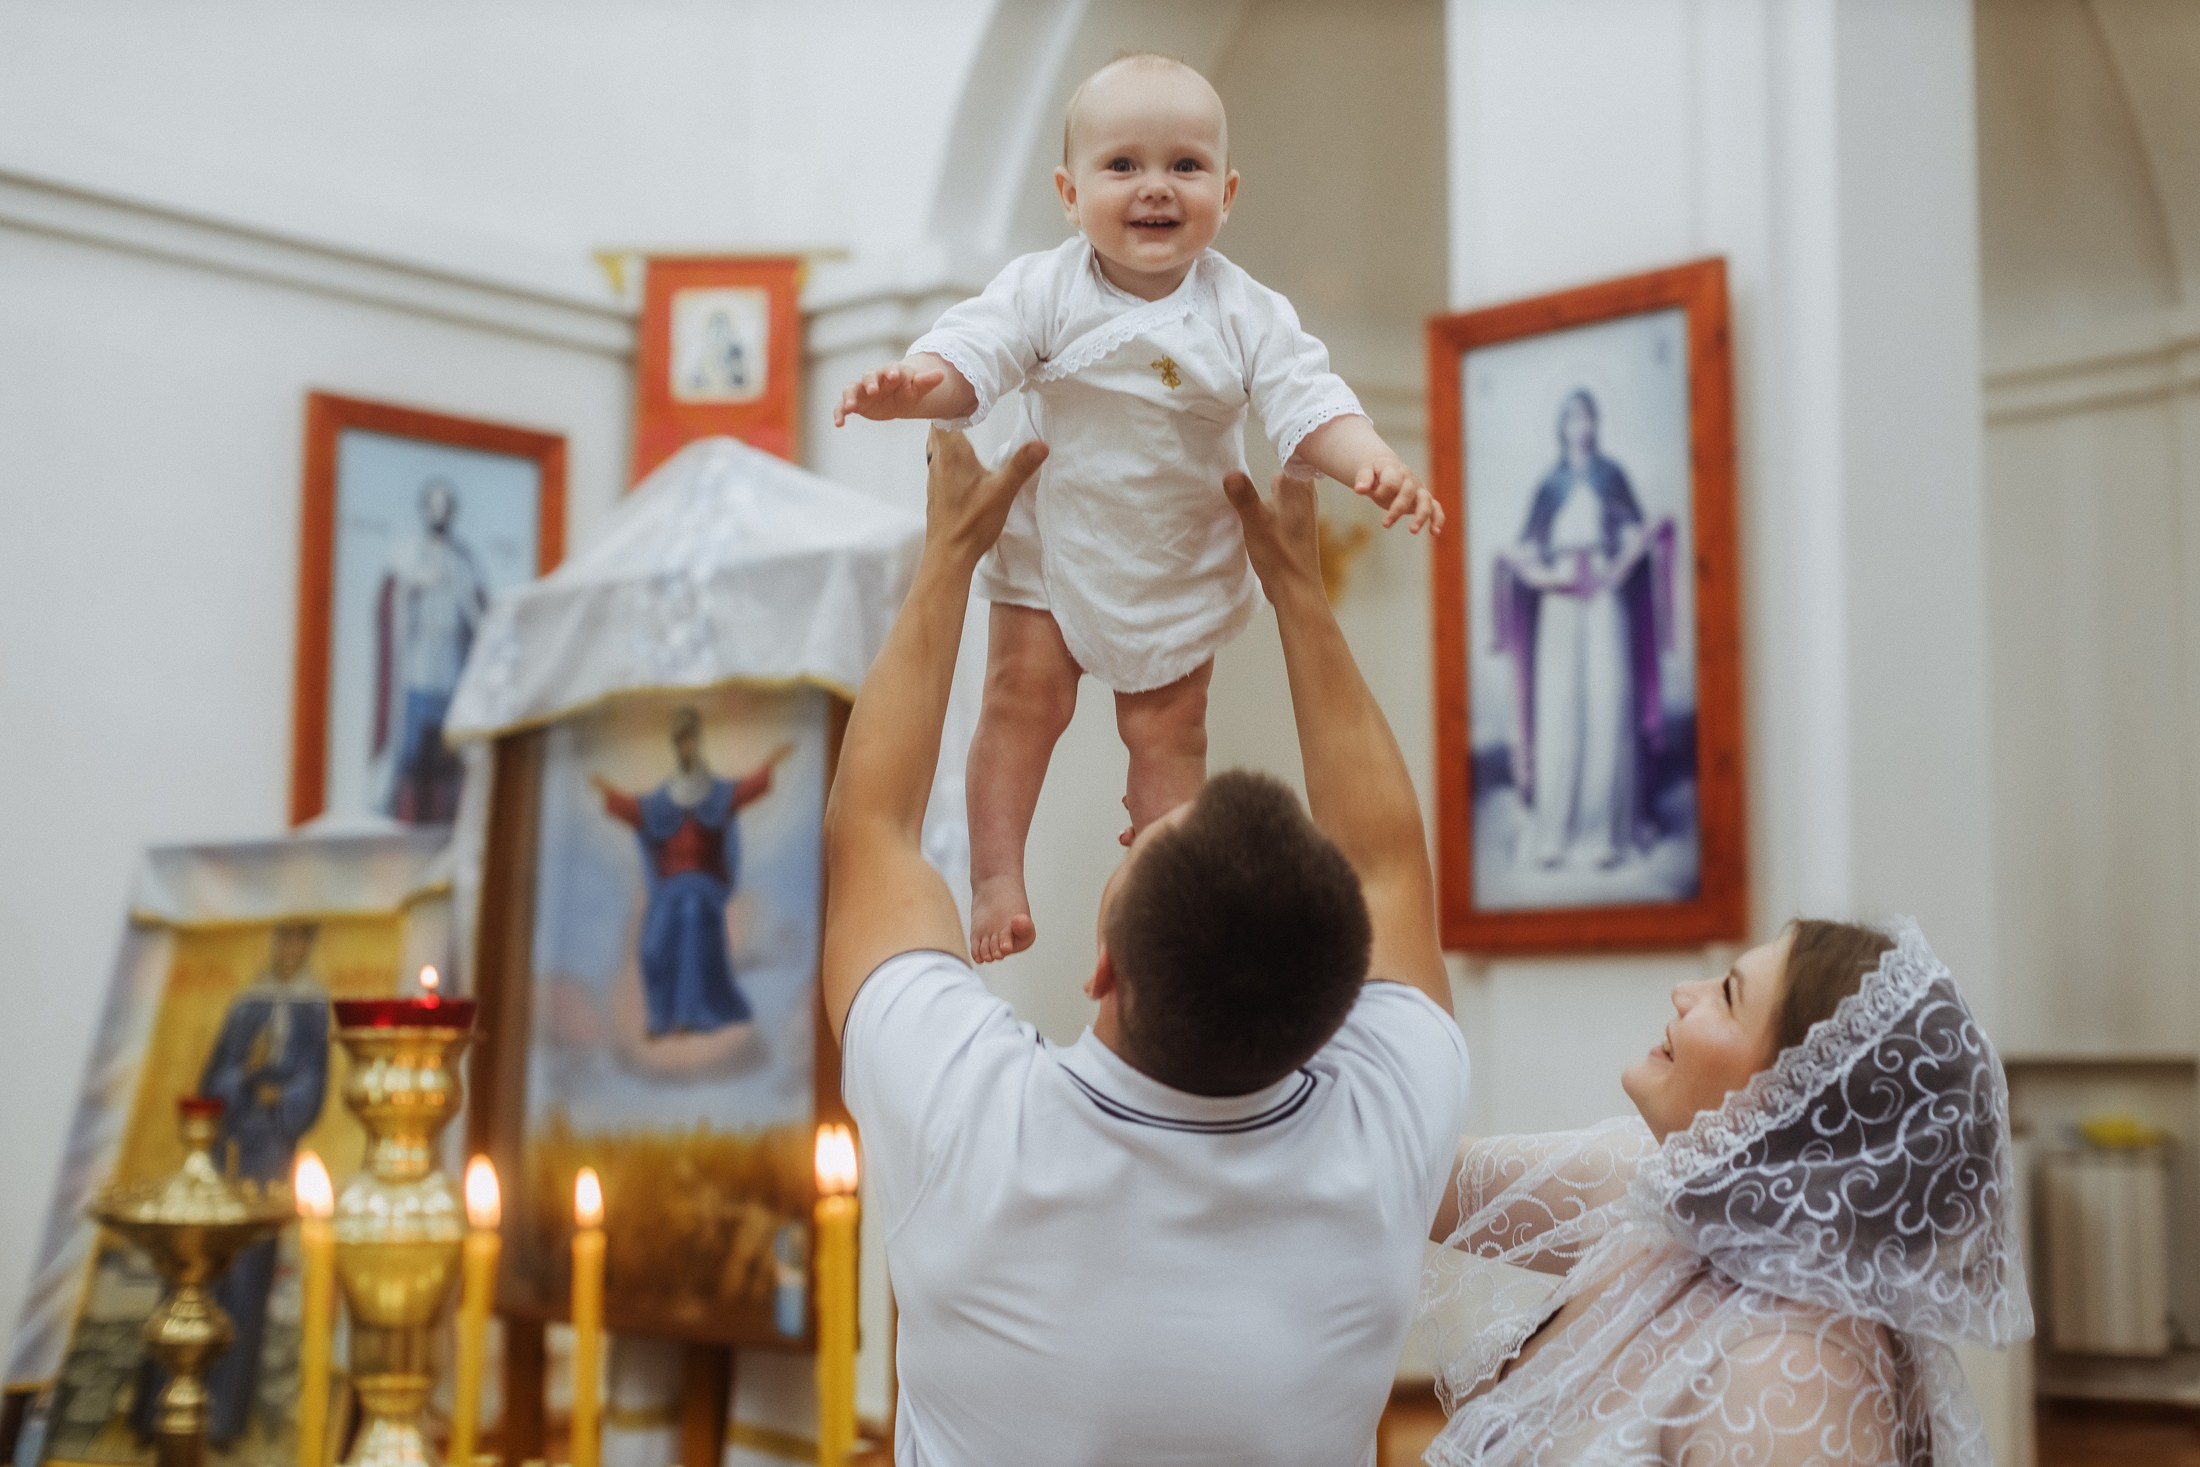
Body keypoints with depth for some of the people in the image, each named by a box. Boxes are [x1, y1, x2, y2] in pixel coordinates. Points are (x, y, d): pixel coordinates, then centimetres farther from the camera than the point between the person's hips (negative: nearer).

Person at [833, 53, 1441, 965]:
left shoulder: (1247, 315, -14)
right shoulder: (1046, 291, -15)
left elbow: (1306, 403, -18)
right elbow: (975, 351, -22)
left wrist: (1372, 461, -37)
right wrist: (912, 385, -45)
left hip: (1183, 562, 1)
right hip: (1052, 540, 0)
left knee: (1167, 727, 9)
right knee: (1023, 698, 1)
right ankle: (995, 876, 14)